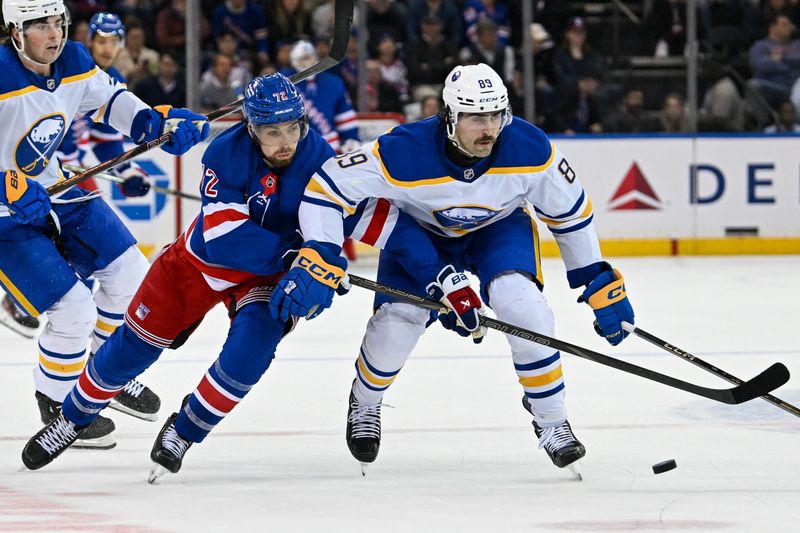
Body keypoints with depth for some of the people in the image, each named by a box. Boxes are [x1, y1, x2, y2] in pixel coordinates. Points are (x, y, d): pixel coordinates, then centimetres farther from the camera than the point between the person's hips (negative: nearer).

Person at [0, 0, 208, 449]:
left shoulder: (74, 64, -7)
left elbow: (109, 99, 11)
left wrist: (156, 123, -6)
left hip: (50, 189, 8)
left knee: (130, 273, 11)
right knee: (73, 309, -13)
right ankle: (57, 404, 12)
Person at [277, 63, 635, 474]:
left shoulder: (529, 148, -31)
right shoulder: (403, 154, -37)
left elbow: (570, 211, -14)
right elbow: (324, 189, -30)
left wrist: (601, 284, -10)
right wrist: (319, 261, -42)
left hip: (498, 228, 1)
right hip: (419, 231, 0)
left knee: (523, 306, -25)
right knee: (395, 324, -16)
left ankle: (551, 420, -6)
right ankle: (364, 404, 19)